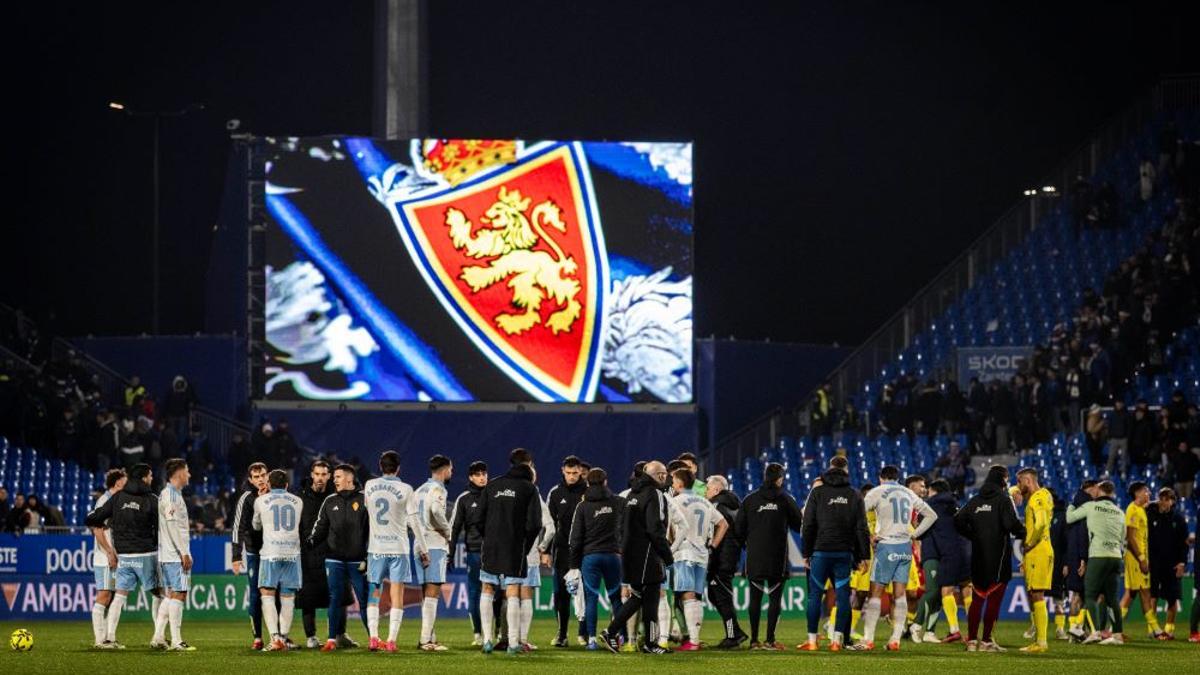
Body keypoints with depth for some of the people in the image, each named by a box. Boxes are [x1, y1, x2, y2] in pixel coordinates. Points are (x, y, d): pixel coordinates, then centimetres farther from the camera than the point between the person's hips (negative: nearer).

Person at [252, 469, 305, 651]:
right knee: (288, 598, 8)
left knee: (267, 595, -2)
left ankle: (275, 638, -15)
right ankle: (284, 638, 6)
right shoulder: (298, 502, 10)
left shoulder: (261, 501, 3)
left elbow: (256, 525, 18)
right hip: (292, 552, 3)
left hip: (270, 553, -3)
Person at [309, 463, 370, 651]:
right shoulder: (330, 502, 10)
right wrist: (311, 541, -8)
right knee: (335, 599, 0)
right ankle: (333, 638, 2)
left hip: (357, 560, -2)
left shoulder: (363, 500, 1)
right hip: (334, 559, 2)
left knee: (364, 599, 0)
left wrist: (368, 558, -5)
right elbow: (321, 527, 13)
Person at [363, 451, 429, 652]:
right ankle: (391, 640, -5)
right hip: (398, 548, -2)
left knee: (374, 594, 10)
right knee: (397, 595, 1)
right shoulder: (405, 489, -7)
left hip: (375, 548, 2)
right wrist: (423, 550, 3)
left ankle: (373, 637, 1)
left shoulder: (369, 486, 1)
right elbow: (414, 522, -5)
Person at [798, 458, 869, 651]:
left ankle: (812, 640, 0)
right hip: (845, 553, 2)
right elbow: (861, 528, 5)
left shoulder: (817, 492, 2)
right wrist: (864, 555, 7)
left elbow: (809, 525, 0)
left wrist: (806, 553, 4)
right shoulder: (854, 495, 7)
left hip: (821, 551, -1)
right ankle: (838, 639, -1)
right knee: (843, 595, 4)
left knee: (815, 595, 3)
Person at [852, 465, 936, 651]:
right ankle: (896, 639, 2)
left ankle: (868, 639, -6)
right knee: (900, 594, 5)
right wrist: (914, 534, 15)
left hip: (886, 545, -4)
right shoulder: (908, 494, 12)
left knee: (876, 593, -2)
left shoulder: (878, 492, -2)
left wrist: (868, 537, -6)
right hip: (905, 547, 4)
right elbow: (931, 515, 20)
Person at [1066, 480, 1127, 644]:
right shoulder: (1119, 512, 15)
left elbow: (1070, 518, 9)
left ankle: (1096, 631, -18)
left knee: (1091, 595, -3)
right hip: (1116, 557, 5)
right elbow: (1123, 538, 21)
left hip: (1098, 557, -5)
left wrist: (1071, 506, 27)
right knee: (1111, 597, 9)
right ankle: (1117, 634, 5)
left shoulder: (1091, 506, 0)